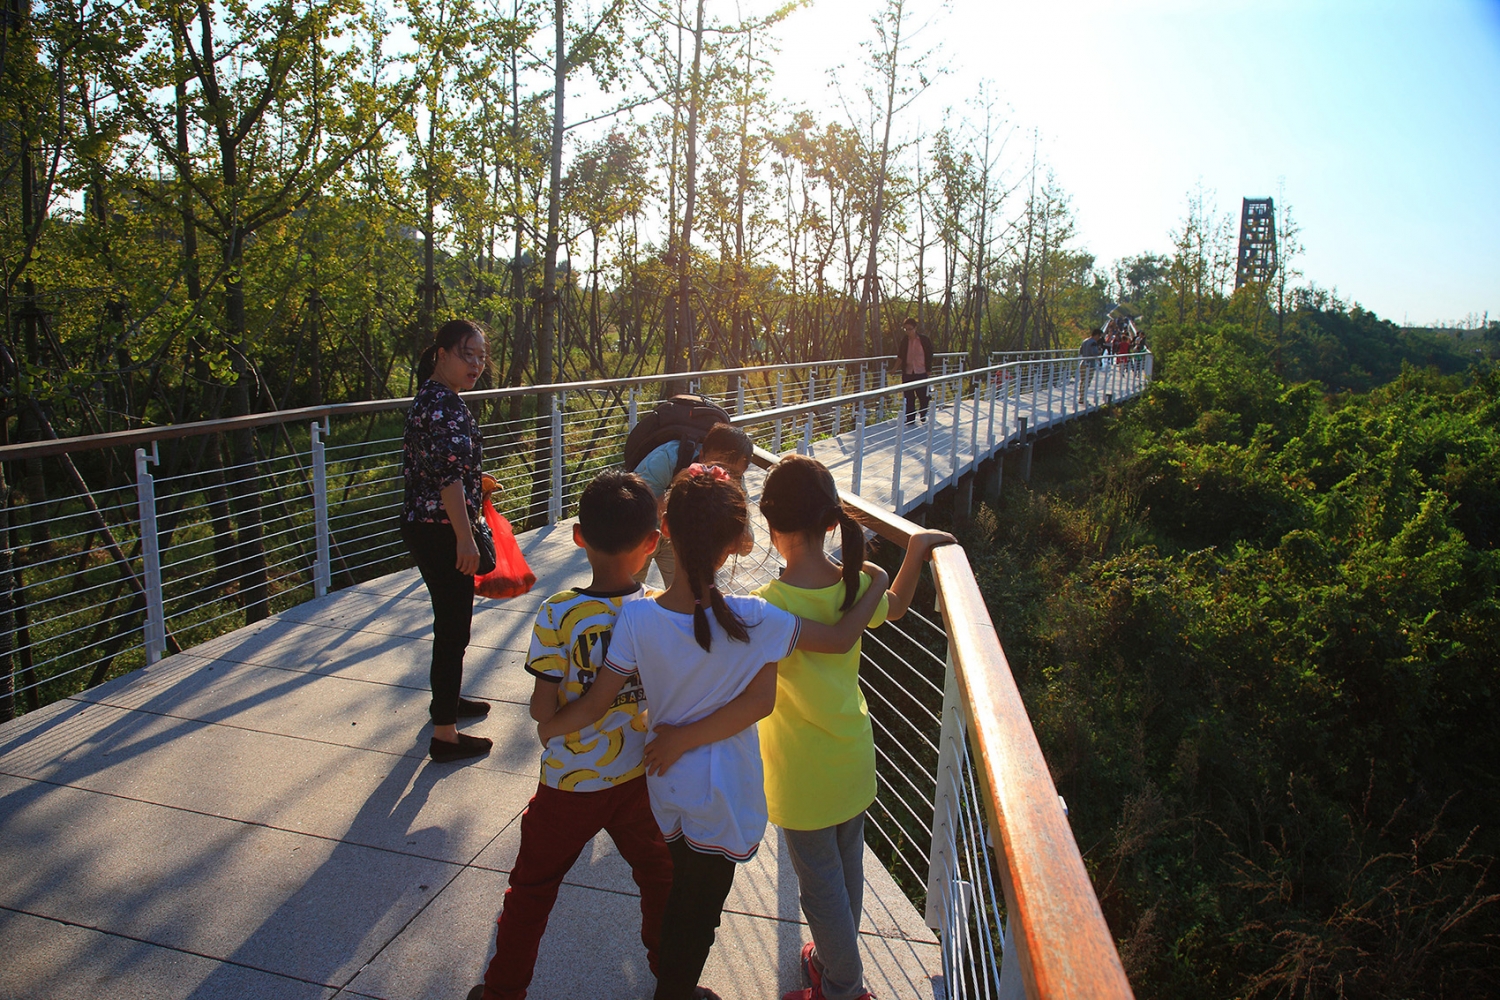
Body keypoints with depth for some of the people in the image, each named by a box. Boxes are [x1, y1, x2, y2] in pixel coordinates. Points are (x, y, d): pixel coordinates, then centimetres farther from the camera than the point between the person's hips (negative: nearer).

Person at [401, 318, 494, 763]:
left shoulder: (429, 398, 13)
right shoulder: (446, 405, -20)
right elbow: (449, 476, -25)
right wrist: (466, 539, -23)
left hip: (422, 526, 10)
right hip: (441, 532, -10)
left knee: (450, 621, 24)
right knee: (453, 628, -1)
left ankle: (446, 698, 43)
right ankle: (444, 733, 10)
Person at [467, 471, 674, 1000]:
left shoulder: (557, 614, -22)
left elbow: (542, 710, -18)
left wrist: (555, 723, 2)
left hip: (569, 784, -2)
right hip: (638, 777, 2)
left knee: (532, 888, 19)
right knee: (658, 872, 24)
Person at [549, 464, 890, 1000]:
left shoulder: (637, 618, -20)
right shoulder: (752, 620, -27)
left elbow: (595, 701, -14)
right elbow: (841, 638, -18)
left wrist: (549, 723, 6)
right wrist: (877, 585, -2)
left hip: (667, 784, 4)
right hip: (721, 795, -4)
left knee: (683, 891, 29)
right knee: (700, 907, 18)